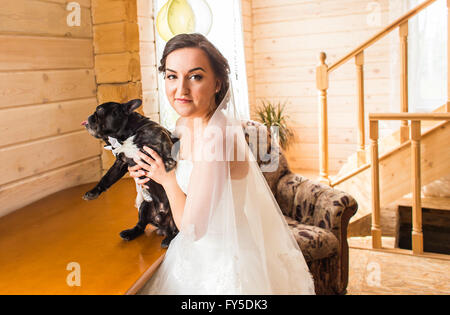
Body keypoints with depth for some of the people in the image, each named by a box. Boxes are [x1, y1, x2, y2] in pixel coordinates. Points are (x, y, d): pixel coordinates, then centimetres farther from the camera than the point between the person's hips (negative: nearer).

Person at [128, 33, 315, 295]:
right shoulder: (186, 125, -2)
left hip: (227, 264, -8)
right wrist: (151, 173, 0)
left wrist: (166, 178, -12)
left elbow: (192, 226, -26)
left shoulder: (215, 137, -30)